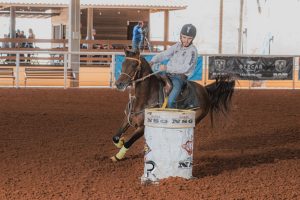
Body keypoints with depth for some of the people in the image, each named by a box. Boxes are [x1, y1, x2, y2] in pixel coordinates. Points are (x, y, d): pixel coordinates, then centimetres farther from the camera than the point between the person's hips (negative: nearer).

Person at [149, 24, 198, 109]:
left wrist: (167, 68, -26)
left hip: (180, 77, -7)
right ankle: (168, 84, -23)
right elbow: (164, 55, 12)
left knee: (170, 101, -24)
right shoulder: (177, 46, 9)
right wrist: (153, 61, -7)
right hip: (168, 74, 7)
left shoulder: (192, 51, -12)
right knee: (155, 66, -18)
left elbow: (185, 68, -21)